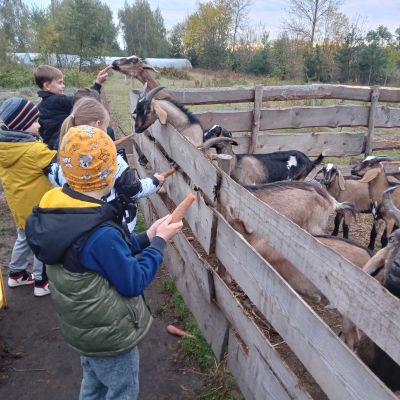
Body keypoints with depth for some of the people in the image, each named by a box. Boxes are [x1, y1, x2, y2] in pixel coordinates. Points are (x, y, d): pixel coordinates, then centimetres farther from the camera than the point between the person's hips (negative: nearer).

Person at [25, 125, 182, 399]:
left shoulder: (57, 209, -10)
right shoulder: (101, 234, -37)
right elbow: (134, 284, -23)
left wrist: (145, 238, -2)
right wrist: (159, 242, -14)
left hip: (84, 326, 8)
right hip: (110, 335, -8)